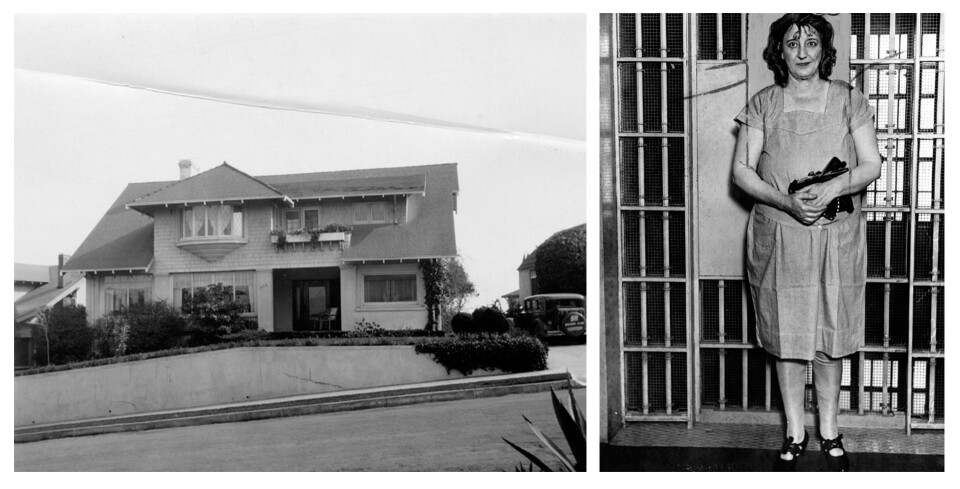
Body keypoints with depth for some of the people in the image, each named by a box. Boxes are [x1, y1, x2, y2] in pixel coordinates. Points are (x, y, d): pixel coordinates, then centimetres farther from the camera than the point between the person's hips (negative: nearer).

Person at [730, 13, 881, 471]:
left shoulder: (849, 100, 3)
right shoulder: (762, 104, 2)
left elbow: (871, 165, 1)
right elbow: (741, 170, -1)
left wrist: (832, 188, -19)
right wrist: (786, 201, -17)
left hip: (837, 238, 0)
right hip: (777, 237, 0)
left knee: (830, 337, 8)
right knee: (787, 338, 7)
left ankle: (829, 432, 25)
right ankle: (795, 432, 23)